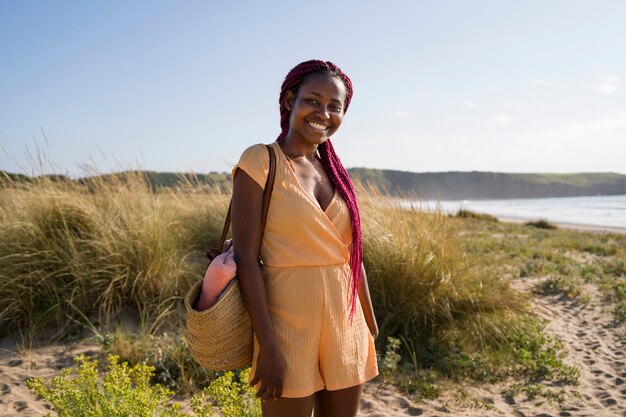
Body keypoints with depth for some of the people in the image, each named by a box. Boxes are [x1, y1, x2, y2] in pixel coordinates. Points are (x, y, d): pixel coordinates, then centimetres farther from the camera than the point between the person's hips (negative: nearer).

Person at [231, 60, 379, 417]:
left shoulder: (335, 170, 8)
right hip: (289, 323, -6)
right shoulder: (261, 161, -10)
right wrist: (268, 346, -17)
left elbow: (352, 254, 12)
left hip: (345, 325, 6)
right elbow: (246, 257, -14)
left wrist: (371, 329, 14)